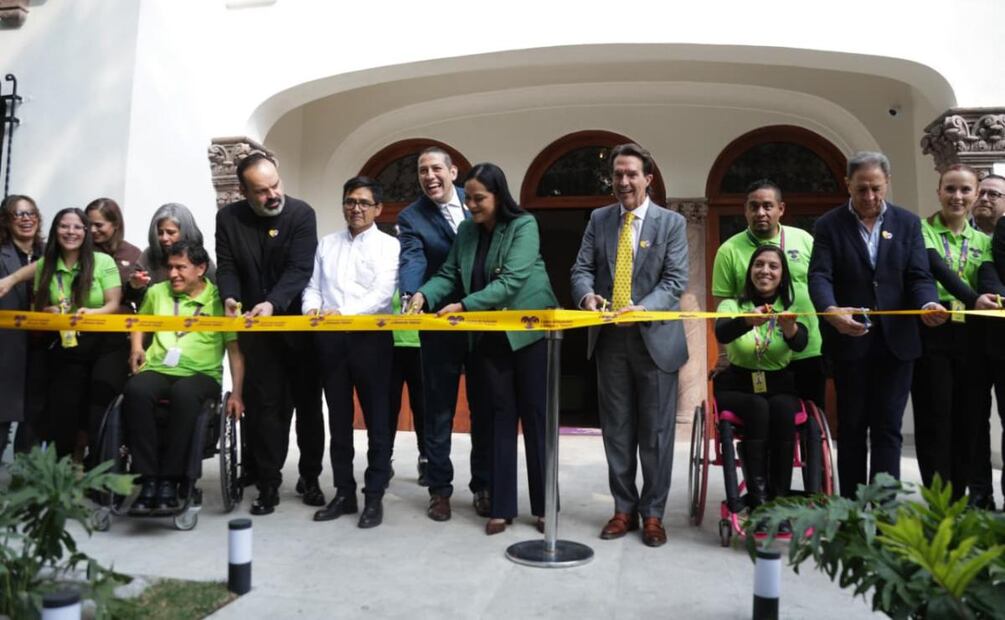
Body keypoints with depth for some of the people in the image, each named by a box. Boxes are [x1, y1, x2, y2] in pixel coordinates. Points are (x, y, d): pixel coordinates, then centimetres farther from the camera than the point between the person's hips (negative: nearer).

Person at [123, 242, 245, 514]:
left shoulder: (220, 299, 3)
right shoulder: (157, 292, 15)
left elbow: (235, 349, 2)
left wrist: (236, 394, -6)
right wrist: (136, 348, 12)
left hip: (201, 374, -3)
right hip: (157, 369, 3)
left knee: (184, 394, -38)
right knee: (135, 390, -32)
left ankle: (169, 481, -30)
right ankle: (148, 480, -29)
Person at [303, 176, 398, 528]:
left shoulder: (388, 245, 1)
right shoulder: (327, 244, 16)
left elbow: (383, 292, -11)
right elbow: (313, 286, 13)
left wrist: (344, 312, -24)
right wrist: (312, 309, -10)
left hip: (371, 337, -4)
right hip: (331, 339, 4)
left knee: (377, 420, 1)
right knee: (339, 420, 11)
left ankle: (374, 497, 11)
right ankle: (344, 492, 21)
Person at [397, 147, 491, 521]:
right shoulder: (411, 218, -3)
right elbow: (412, 262, -20)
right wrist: (411, 297, -40)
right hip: (440, 325, -2)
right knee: (439, 408, 7)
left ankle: (483, 485, 25)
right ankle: (439, 488, 20)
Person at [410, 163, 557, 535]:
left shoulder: (524, 225, -11)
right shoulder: (466, 231, 8)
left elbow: (511, 281, -21)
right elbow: (448, 275, 5)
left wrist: (463, 306, -26)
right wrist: (424, 295, -16)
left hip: (531, 331, -5)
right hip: (490, 336, 5)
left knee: (536, 417, 3)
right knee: (501, 418, 8)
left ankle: (544, 506, 15)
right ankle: (501, 507, 15)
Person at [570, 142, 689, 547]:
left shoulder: (671, 222, -1)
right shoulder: (599, 219, 8)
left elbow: (676, 281, -8)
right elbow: (582, 268, 5)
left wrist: (643, 307, -24)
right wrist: (587, 295, -18)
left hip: (654, 337, -3)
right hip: (610, 338, 3)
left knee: (656, 432, 5)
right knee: (616, 429, 11)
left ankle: (653, 514, 21)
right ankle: (624, 508, 25)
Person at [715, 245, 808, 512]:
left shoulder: (792, 308, 5)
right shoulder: (732, 305, 2)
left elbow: (800, 342, -18)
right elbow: (721, 333, -22)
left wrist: (790, 328, -42)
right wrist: (748, 320, -44)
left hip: (779, 386, 1)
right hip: (738, 385, -1)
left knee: (782, 410, -31)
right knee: (758, 408, -32)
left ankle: (780, 496, -23)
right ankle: (757, 495, -27)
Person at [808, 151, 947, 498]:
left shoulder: (908, 223, 6)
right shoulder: (829, 225, 0)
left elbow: (919, 275, 0)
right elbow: (820, 276, -12)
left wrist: (928, 304, -23)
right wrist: (831, 311, -33)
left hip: (895, 340, 1)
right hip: (850, 341, -1)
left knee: (888, 428, 3)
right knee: (851, 427, 8)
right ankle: (852, 503, 16)